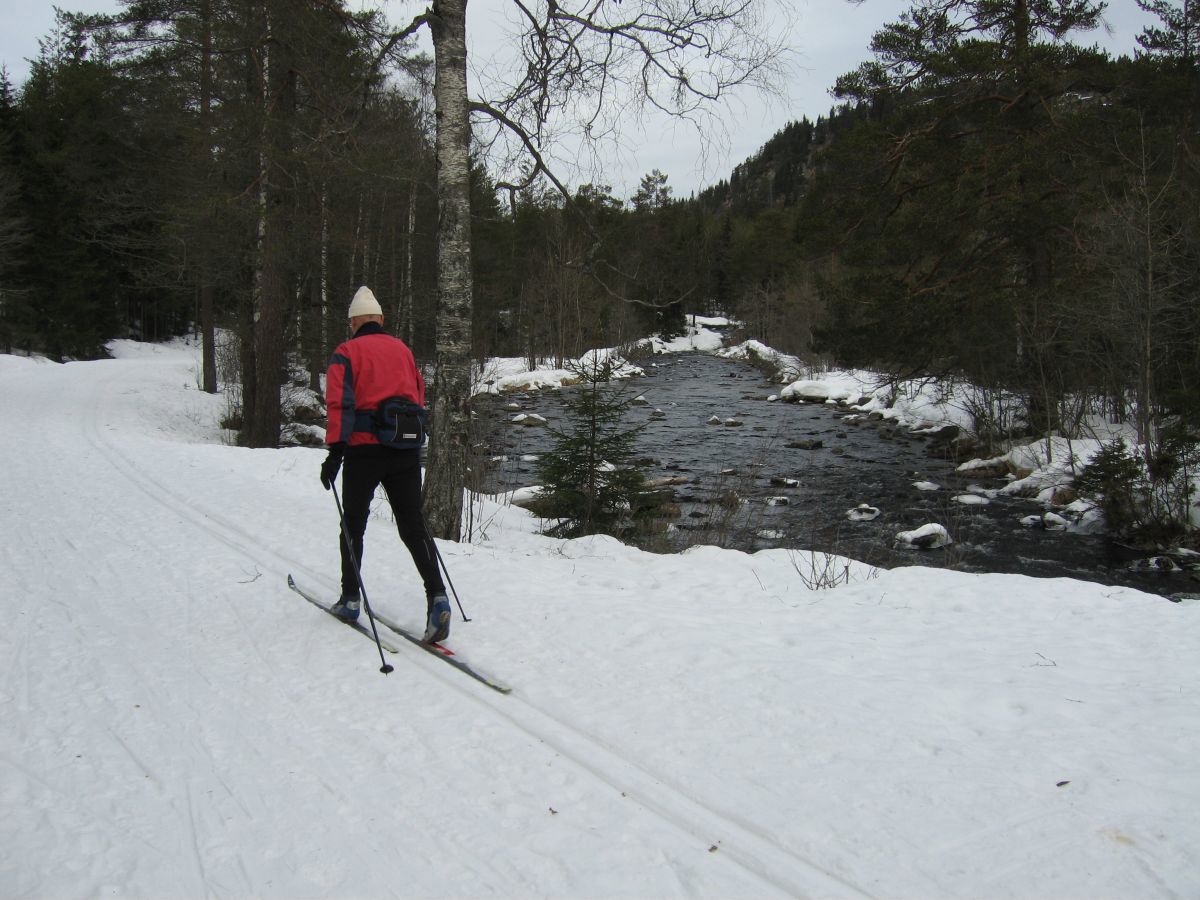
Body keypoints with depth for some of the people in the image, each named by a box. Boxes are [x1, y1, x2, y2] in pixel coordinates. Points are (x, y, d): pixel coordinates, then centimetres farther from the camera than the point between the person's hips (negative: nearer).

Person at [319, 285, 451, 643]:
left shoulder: (347, 352, 1)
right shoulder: (403, 349, 14)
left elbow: (340, 402, -11)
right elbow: (419, 396, 16)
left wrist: (335, 450, -14)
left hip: (364, 449, -3)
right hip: (406, 451, 3)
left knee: (354, 524, 12)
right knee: (413, 524, 4)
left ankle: (350, 599, 18)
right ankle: (437, 596, -12)